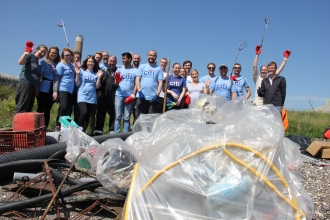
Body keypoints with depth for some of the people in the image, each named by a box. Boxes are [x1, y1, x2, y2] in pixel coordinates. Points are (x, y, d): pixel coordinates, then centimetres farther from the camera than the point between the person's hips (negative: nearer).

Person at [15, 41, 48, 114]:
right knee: (22, 109, -15)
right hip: (25, 84, -9)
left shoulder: (37, 61, 25)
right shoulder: (30, 56, 0)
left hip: (32, 86, 9)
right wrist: (26, 52, -28)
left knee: (28, 109, 8)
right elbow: (20, 62, -20)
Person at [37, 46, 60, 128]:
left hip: (52, 89, 4)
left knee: (47, 110, 7)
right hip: (43, 89, -4)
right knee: (41, 109, -3)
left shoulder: (57, 64, 13)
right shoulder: (42, 62, 2)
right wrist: (36, 87, -11)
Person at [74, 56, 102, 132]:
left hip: (92, 97, 3)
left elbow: (97, 86, 5)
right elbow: (77, 84, 1)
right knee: (84, 113, -22)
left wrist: (99, 77, -5)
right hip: (82, 96, -3)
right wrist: (77, 74, -8)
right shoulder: (82, 71, 5)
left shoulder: (96, 73, 10)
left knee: (88, 116, 3)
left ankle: (83, 131, 13)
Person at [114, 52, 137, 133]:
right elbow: (115, 84, 8)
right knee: (118, 116, 2)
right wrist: (117, 80, -15)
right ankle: (116, 133, 5)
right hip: (119, 95, 2)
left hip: (129, 96, -1)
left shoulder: (135, 71, 6)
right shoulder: (119, 70, 11)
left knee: (127, 117, 4)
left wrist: (133, 95, -8)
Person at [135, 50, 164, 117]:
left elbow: (160, 82, 1)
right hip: (141, 96, 1)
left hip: (153, 97, -1)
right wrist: (139, 91, -11)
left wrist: (157, 94, -12)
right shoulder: (142, 67, 11)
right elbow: (137, 79, 4)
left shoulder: (158, 68, 7)